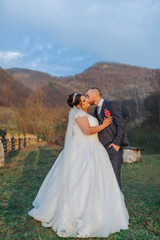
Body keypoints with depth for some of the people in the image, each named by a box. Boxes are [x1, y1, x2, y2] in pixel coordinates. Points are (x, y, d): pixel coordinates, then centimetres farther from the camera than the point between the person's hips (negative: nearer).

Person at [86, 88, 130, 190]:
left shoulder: (112, 104, -1)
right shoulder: (96, 111, 22)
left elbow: (121, 124, -10)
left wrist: (116, 143, -15)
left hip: (113, 147, -7)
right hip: (102, 148, 7)